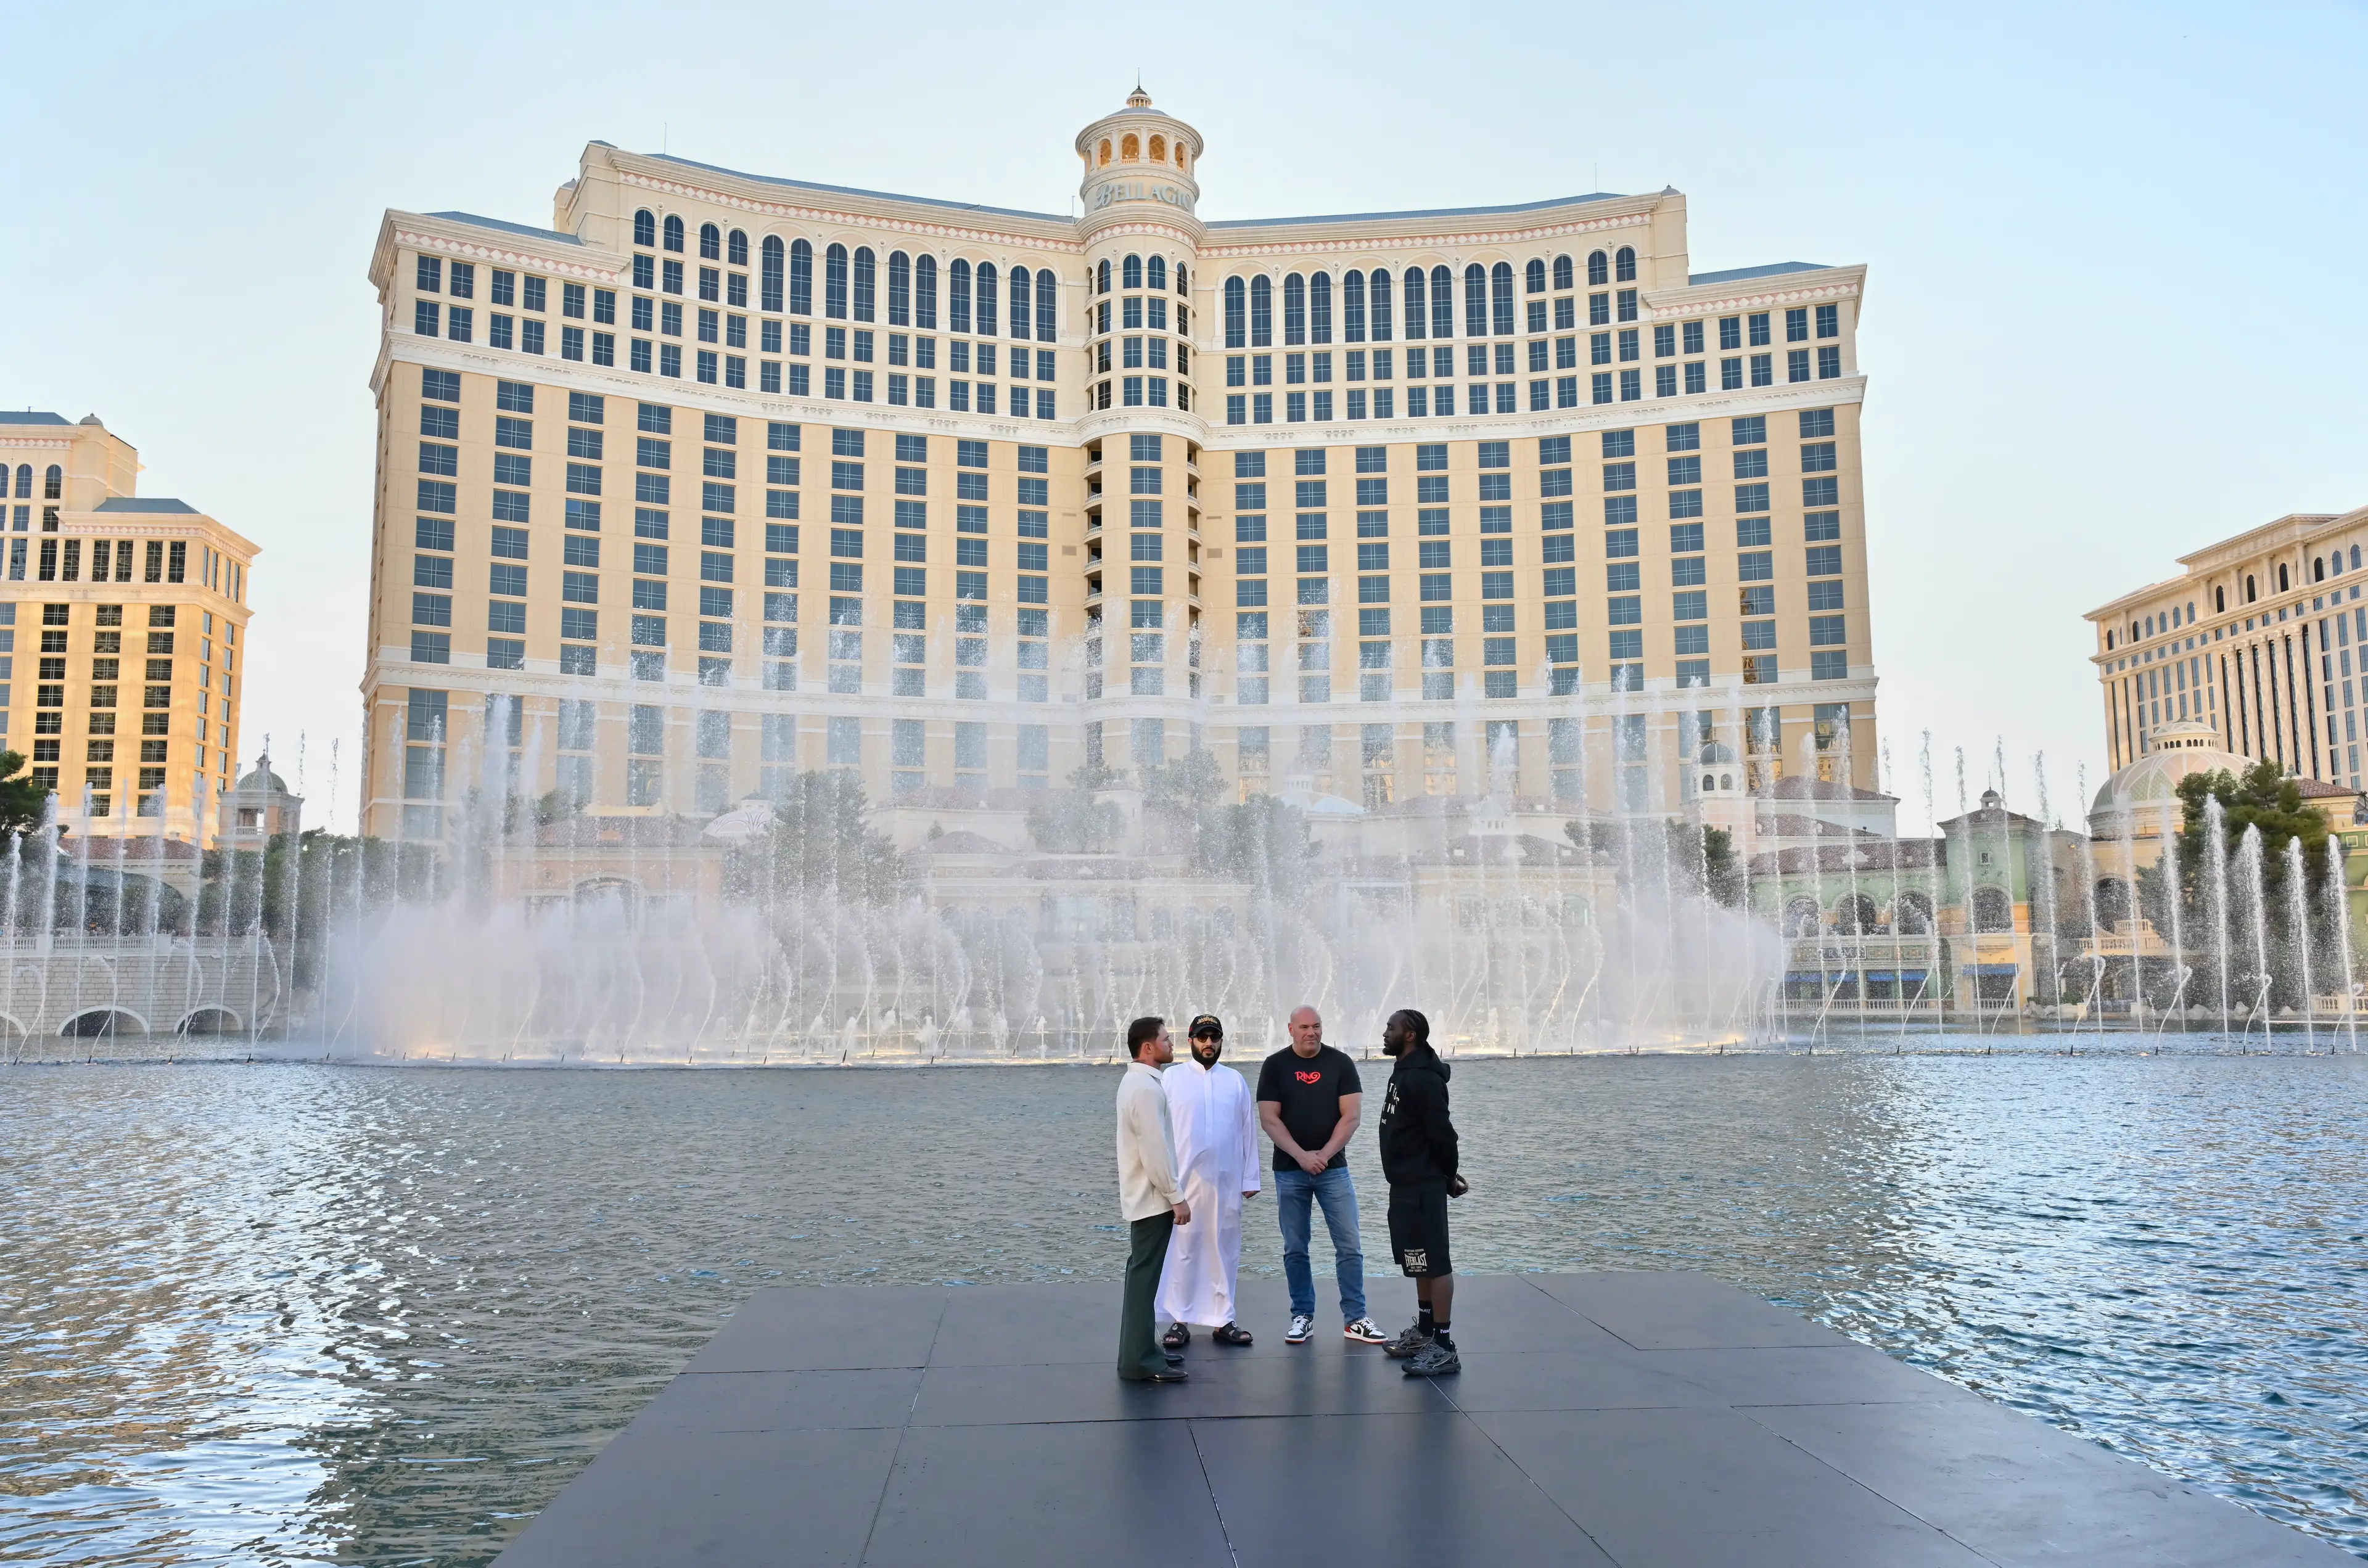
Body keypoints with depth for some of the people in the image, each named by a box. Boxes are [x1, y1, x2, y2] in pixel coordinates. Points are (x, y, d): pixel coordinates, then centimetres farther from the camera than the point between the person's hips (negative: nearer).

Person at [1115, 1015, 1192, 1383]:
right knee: (1144, 1277, -7)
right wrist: (1177, 1197, -19)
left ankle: (1140, 1351, 22)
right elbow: (1156, 1151, -23)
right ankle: (1140, 1361, -4)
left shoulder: (1137, 1081, 14)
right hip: (1153, 1199, -10)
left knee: (1143, 1275, 14)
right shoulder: (1146, 1088, -20)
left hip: (1145, 1197, 10)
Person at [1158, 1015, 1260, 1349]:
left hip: (1227, 1181, 2)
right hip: (1184, 1179, -2)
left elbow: (1248, 1130, 9)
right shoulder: (1171, 1077, 3)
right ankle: (1179, 1321, 5)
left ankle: (1223, 1320, 11)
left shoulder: (1235, 1080, 10)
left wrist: (1250, 1178, 5)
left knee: (1225, 1249, 5)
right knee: (1182, 1248, -1)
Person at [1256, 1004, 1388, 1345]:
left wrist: (1324, 1155, -12)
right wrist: (1302, 1156, -14)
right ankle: (1302, 1317, 16)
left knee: (1349, 1247, -2)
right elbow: (1269, 1119, -4)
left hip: (1333, 1169, 0)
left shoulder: (1340, 1063, 1)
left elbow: (1350, 1116, -3)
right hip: (1289, 1171, 0)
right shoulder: (1275, 1066, 1)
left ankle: (1355, 1319, 5)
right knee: (1295, 1249, 5)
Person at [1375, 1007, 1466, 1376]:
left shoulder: (1423, 1078, -19)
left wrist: (1448, 1176, -6)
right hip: (1405, 1184, 11)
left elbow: (1441, 1134, -19)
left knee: (1435, 1263, -8)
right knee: (1419, 1262, 18)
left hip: (1423, 1187, -11)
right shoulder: (1403, 1072, 14)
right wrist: (1447, 1173, 16)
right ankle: (1424, 1333, 28)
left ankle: (1444, 1347, -6)